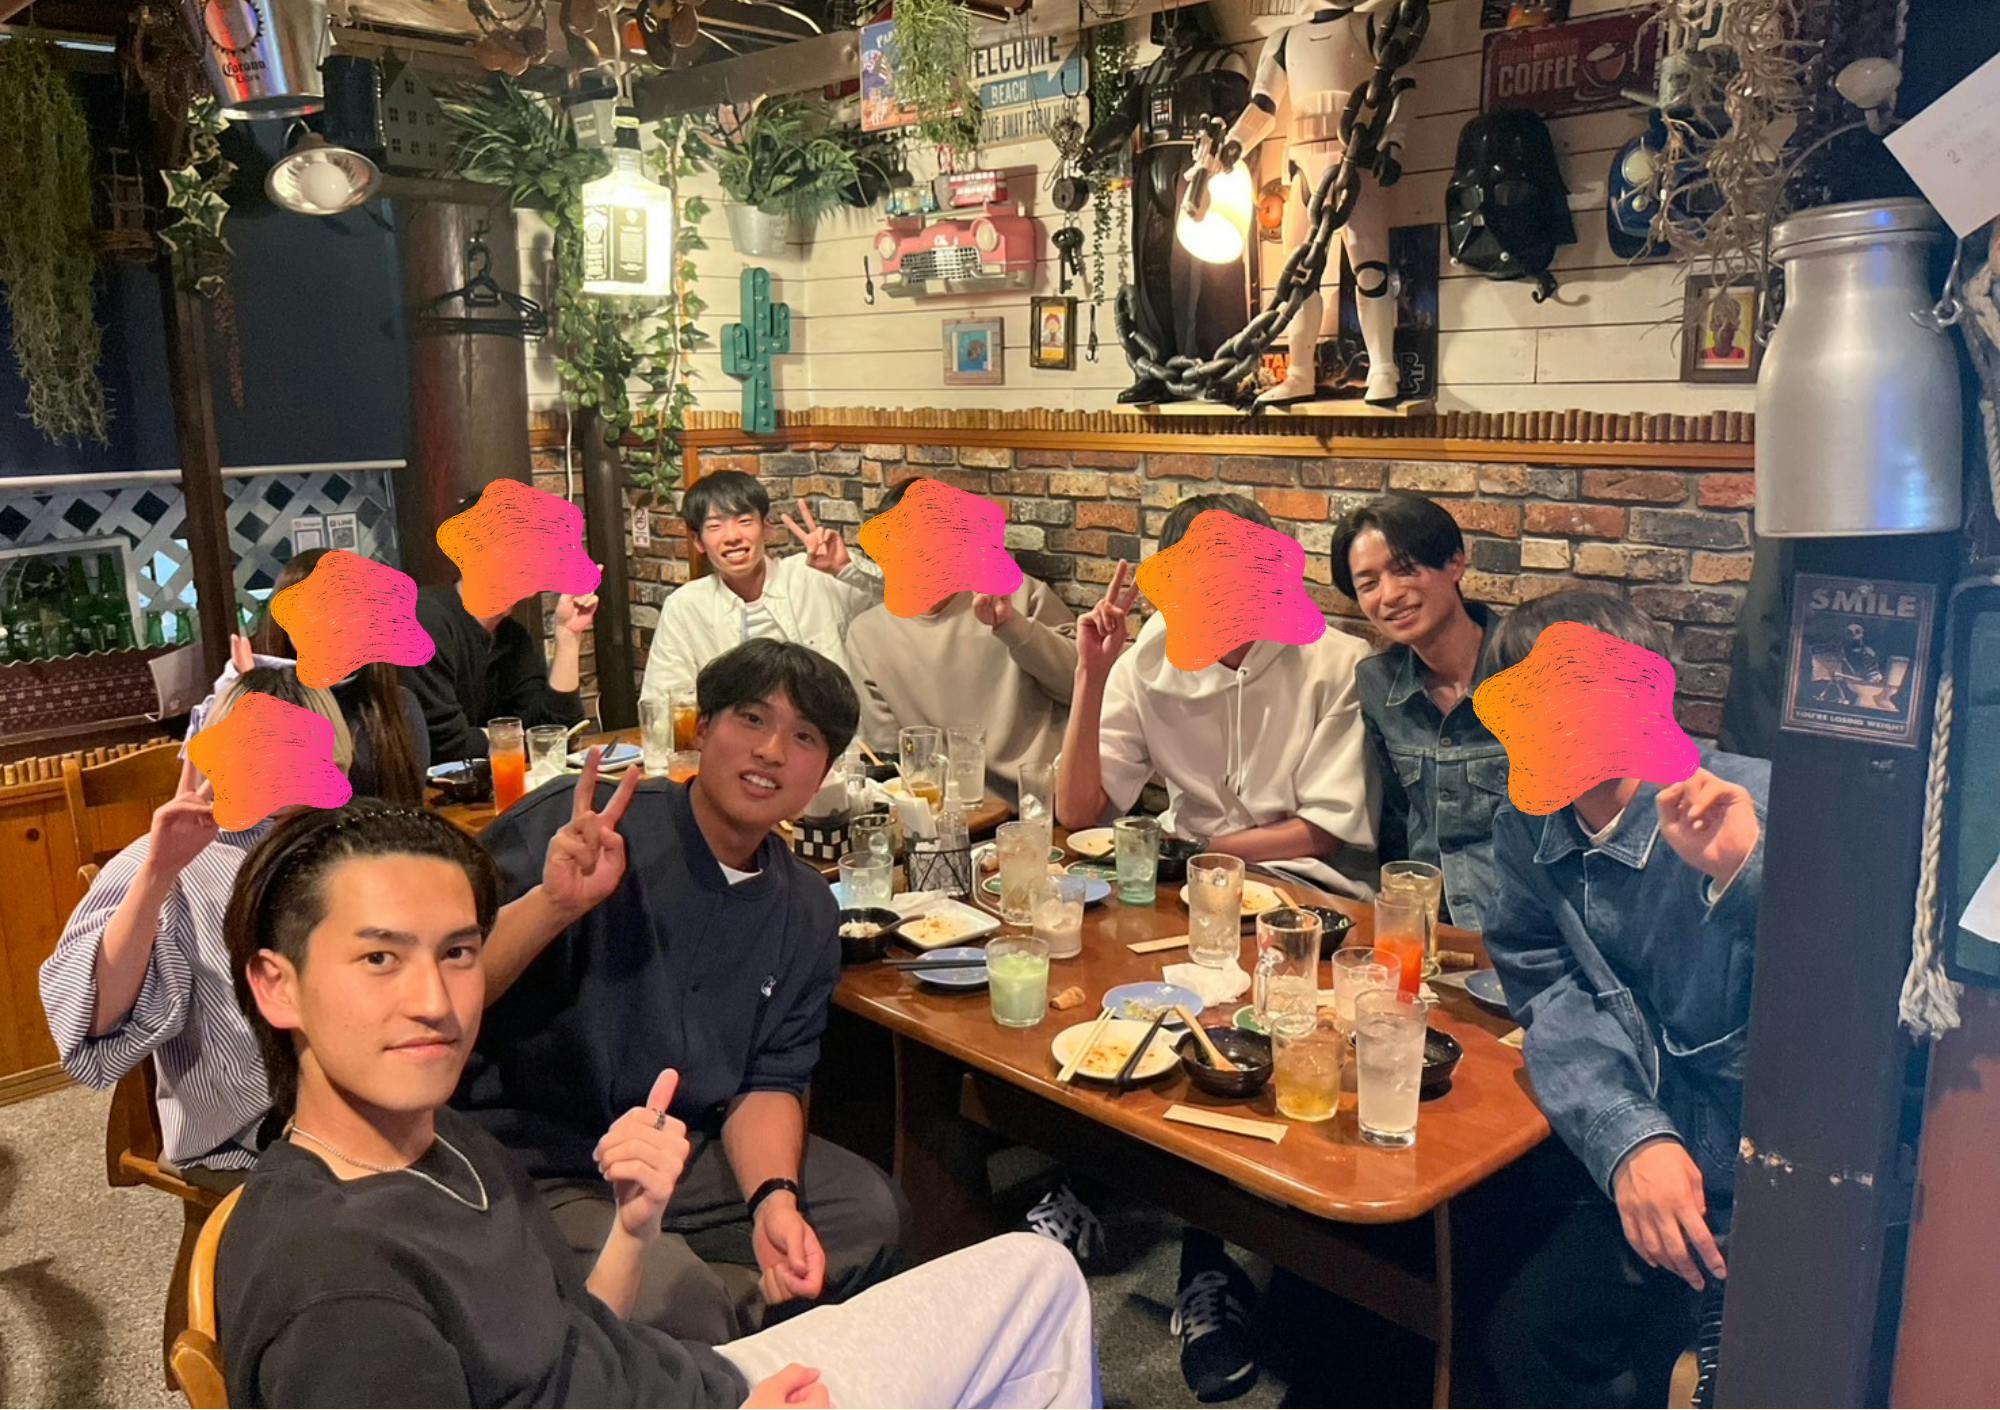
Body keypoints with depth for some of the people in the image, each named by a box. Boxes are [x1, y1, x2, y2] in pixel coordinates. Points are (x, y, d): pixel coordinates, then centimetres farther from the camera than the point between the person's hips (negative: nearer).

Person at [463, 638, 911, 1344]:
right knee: (669, 1293, -30)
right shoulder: (577, 824, -16)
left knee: (870, 1213, -7)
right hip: (530, 1169, -6)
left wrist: (773, 1198, -15)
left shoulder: (807, 915, 3)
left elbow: (768, 1082, 4)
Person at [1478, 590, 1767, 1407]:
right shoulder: (1528, 827, 0)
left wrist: (1747, 874, -43)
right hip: (1631, 1157, 5)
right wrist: (1627, 1138, -22)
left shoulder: (1752, 813, -19)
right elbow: (1551, 997, -5)